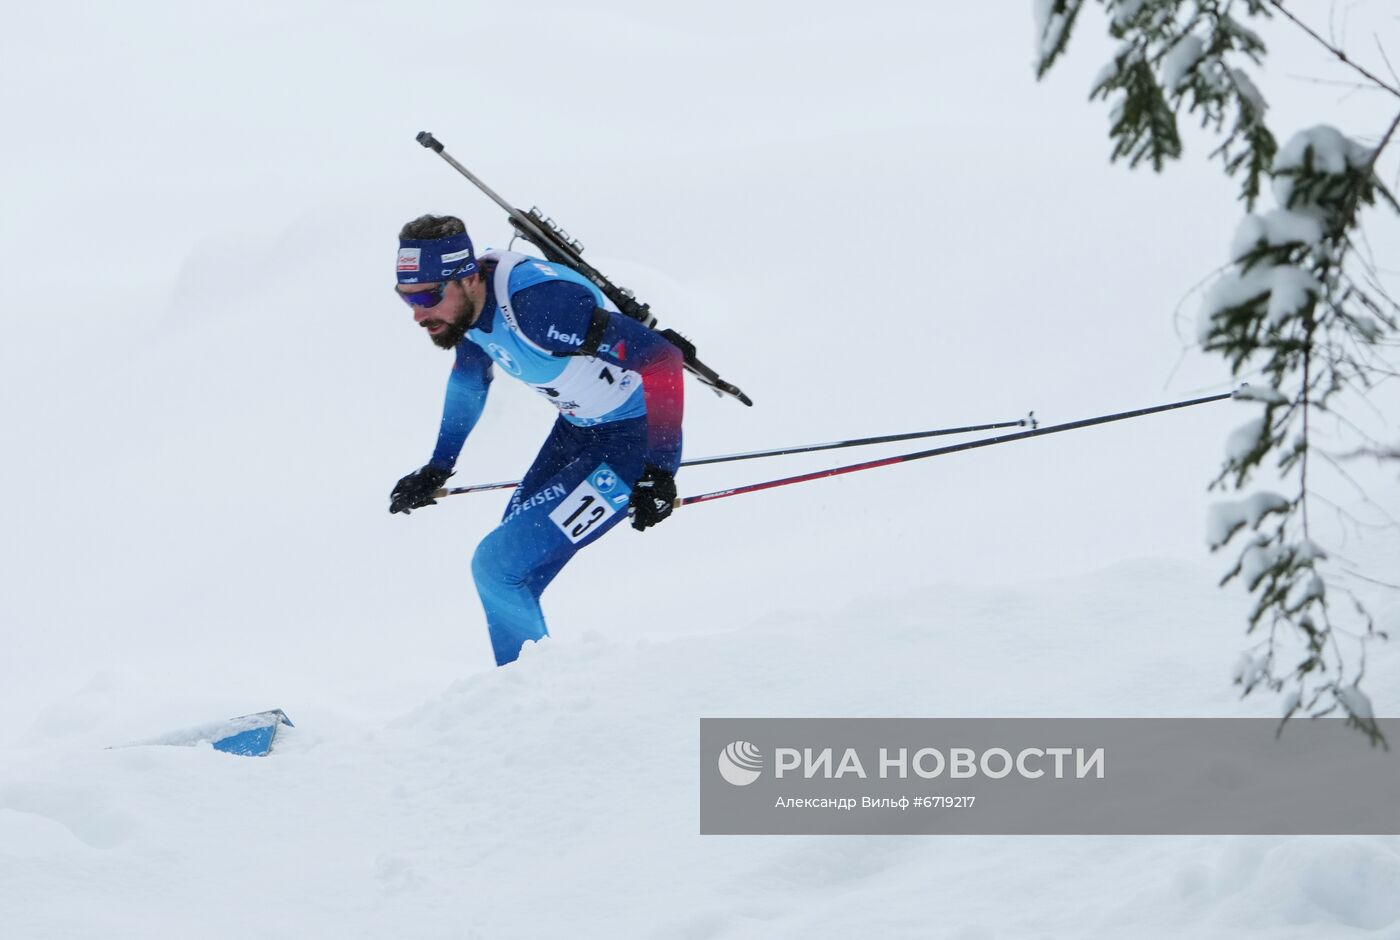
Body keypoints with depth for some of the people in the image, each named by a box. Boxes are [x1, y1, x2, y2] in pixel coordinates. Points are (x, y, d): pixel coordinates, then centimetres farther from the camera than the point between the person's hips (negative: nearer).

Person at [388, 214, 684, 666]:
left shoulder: (538, 302, -33)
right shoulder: (469, 300, -6)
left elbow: (661, 360, -34)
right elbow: (469, 379, 18)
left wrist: (659, 471, -33)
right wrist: (437, 469, 22)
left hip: (633, 441, -9)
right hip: (577, 426, 9)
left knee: (498, 565, -12)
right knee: (507, 564, 14)